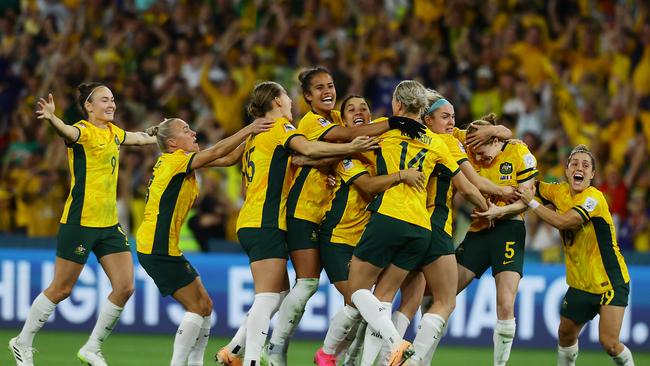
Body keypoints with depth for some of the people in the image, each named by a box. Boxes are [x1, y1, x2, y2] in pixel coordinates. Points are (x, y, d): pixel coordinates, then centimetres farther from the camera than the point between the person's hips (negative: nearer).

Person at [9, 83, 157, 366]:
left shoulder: (113, 132, 11)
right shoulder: (83, 131, -13)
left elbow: (138, 138, 33)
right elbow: (67, 132, -36)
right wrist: (52, 119, -58)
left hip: (109, 224, 7)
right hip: (80, 222, -7)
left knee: (125, 287, -2)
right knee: (61, 290, 0)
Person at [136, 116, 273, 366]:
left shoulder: (183, 162, 13)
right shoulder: (174, 160, -12)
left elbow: (226, 159, 11)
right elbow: (216, 153, -20)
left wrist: (250, 139, -1)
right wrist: (248, 130, -18)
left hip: (165, 249, 10)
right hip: (158, 249, -10)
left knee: (205, 306, 10)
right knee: (197, 308, -8)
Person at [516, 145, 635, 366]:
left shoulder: (594, 198, -20)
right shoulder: (560, 192, 1)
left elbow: (563, 222, -30)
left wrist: (532, 203, -21)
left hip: (610, 280, -7)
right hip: (580, 283, 7)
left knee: (609, 342, -16)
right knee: (565, 334, 14)